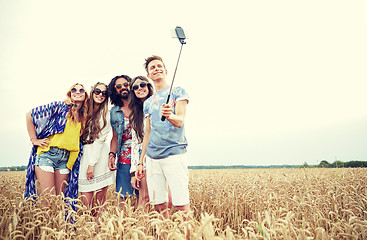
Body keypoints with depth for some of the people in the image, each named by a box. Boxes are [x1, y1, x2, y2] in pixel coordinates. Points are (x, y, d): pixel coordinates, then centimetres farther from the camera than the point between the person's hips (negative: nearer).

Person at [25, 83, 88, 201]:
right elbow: (30, 115, -1)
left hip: (66, 160, 5)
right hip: (47, 154, -5)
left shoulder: (83, 118, 14)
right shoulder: (60, 107, -1)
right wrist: (34, 139, -3)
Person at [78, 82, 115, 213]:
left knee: (100, 197, -1)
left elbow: (99, 140, -6)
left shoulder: (106, 114, 1)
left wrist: (92, 164, -11)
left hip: (99, 156, -3)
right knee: (86, 200, -2)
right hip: (85, 155, 3)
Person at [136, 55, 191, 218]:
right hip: (152, 156, 5)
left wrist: (169, 115, -31)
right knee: (159, 206, 4)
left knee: (182, 205, -9)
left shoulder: (177, 92, 6)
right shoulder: (148, 102, 20)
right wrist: (140, 162, 16)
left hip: (174, 153, -5)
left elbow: (180, 121, -8)